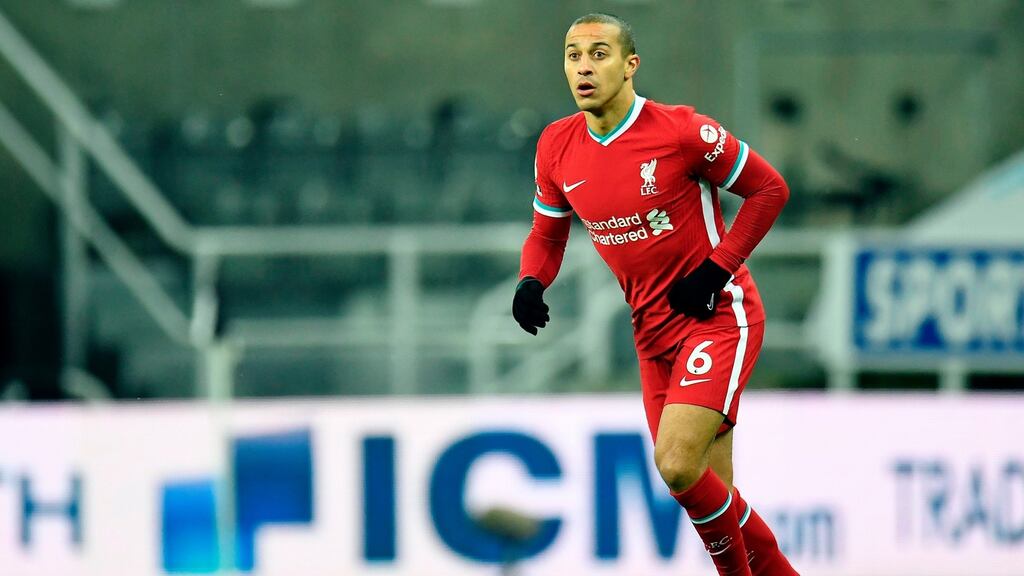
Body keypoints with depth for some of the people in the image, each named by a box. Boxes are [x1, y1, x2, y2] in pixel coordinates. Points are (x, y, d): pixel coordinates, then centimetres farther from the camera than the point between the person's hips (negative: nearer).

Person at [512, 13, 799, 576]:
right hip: (653, 328, 6)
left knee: (677, 463, -22)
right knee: (710, 496, 5)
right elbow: (548, 232, 15)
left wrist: (716, 269, -13)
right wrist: (530, 282, -6)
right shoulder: (557, 148, 1)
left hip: (719, 314, -6)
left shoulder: (681, 130, -15)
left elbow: (769, 189, -6)